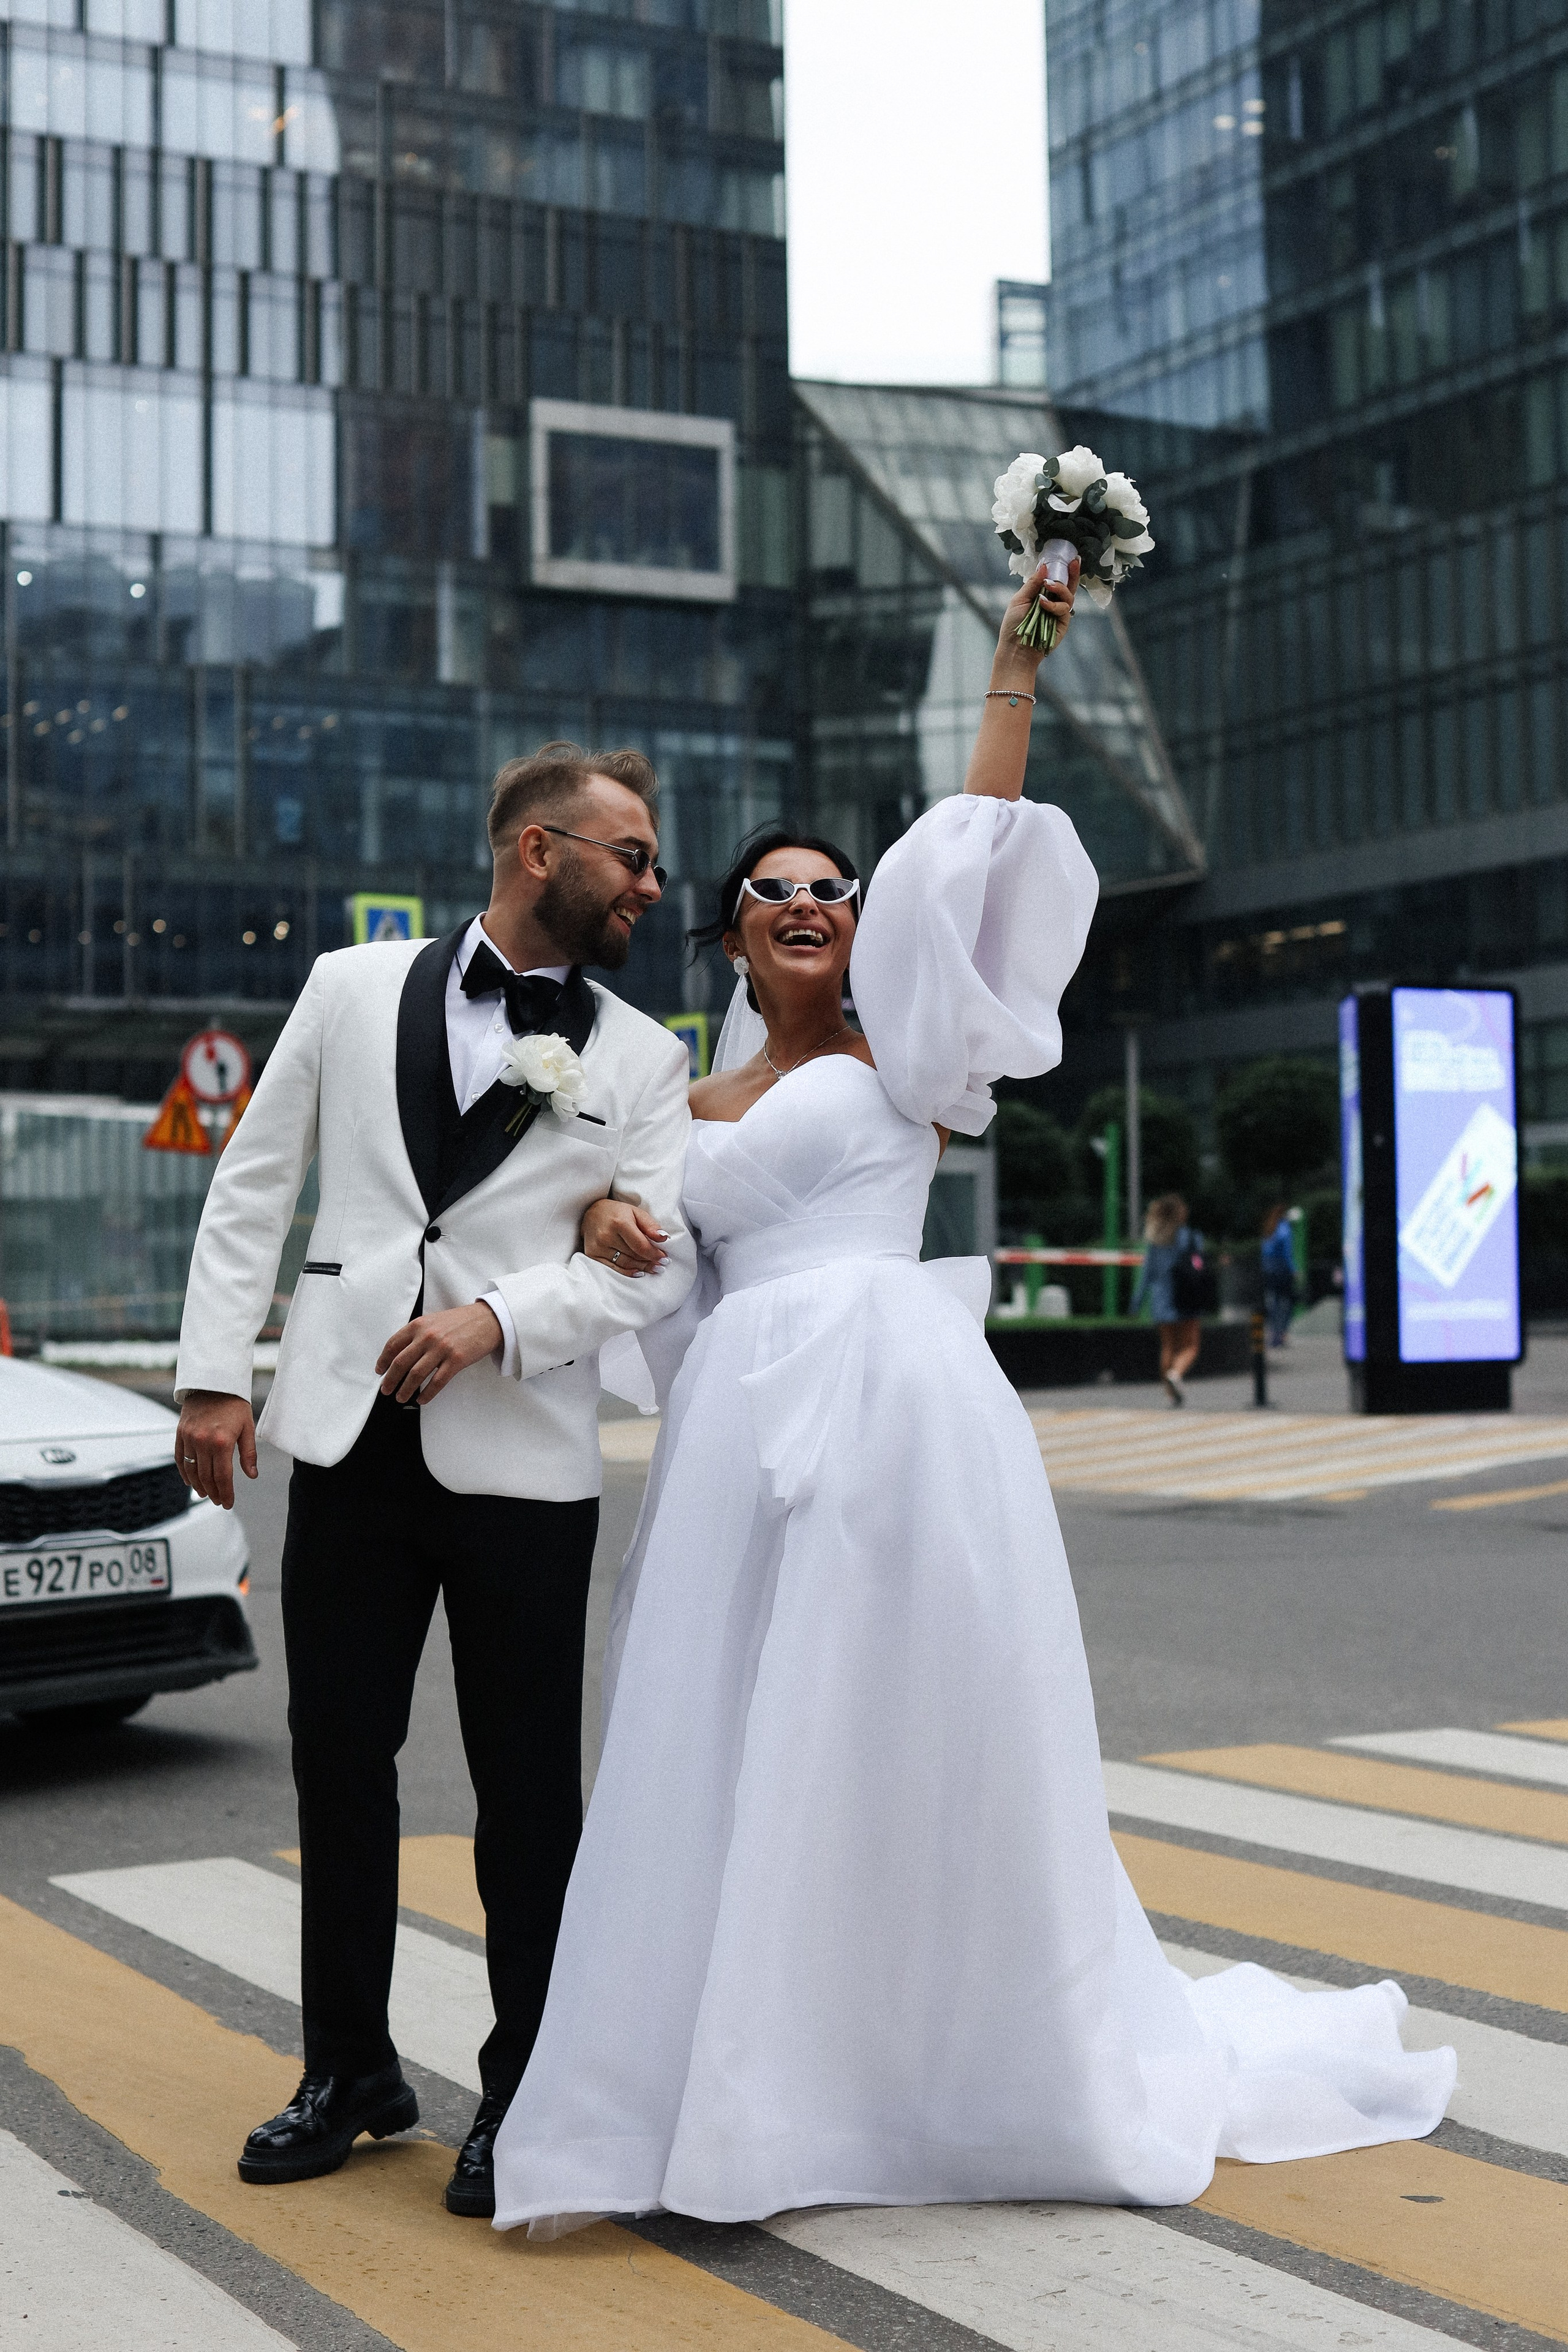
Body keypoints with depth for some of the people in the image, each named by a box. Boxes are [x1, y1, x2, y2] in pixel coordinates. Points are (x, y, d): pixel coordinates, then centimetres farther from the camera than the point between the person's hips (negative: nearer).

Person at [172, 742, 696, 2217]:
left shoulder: (641, 1060, 5)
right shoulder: (354, 990, 7)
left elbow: (654, 1259, -4)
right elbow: (252, 1187, 8)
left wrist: (499, 1319, -19)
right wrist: (213, 1373, 1)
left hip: (522, 1458, -1)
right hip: (350, 1437, 1)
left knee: (528, 1785, 4)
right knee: (339, 1760, 9)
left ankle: (524, 2096, 19)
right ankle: (350, 2071, 26)